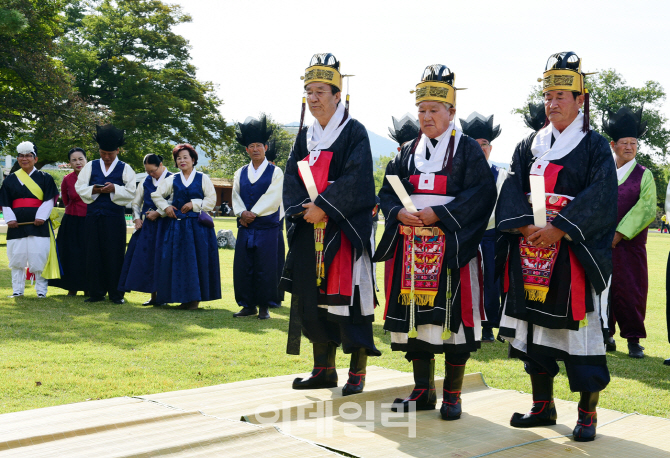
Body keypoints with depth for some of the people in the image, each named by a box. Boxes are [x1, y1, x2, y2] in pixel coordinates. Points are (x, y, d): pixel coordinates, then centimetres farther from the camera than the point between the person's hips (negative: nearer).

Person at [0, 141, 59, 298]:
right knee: (17, 257, 2)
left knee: (39, 256, -5)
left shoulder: (44, 178, 6)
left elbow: (49, 200, 0)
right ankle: (17, 289, 11)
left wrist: (41, 216, -12)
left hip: (39, 224, -2)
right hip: (17, 224, 2)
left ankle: (41, 289, 5)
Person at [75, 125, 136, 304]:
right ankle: (96, 293, 11)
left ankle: (116, 294, 7)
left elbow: (130, 193, -2)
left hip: (115, 217, -2)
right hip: (93, 216, 2)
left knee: (115, 254, -1)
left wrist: (114, 189, -17)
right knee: (94, 254, 3)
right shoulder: (91, 166, 12)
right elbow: (79, 187, 6)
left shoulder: (125, 169, 5)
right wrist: (93, 190, -12)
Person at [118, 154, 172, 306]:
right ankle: (153, 296, 12)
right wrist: (136, 218, 5)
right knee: (146, 258, 3)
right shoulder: (146, 181, 12)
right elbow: (136, 202, 18)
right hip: (146, 225, 5)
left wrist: (158, 213, -12)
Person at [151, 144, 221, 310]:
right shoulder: (172, 180, 11)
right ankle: (185, 297, 8)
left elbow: (211, 200, 1)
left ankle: (195, 297, 5)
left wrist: (194, 204, -9)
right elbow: (156, 195, 17)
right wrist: (165, 207, 2)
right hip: (177, 226, 2)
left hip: (198, 226, -2)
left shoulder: (202, 178, 5)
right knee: (178, 261, 0)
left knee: (197, 260, -4)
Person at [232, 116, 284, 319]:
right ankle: (248, 306, 15)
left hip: (267, 228, -4)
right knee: (242, 268, 4)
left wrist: (252, 214, -14)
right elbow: (236, 198, 7)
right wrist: (242, 213, -12)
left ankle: (264, 307, 8)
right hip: (245, 228, 4)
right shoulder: (240, 173, 14)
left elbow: (273, 199, -9)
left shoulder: (275, 172, 1)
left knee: (265, 269, -2)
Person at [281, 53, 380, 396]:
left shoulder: (354, 132, -4)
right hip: (310, 232, 6)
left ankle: (358, 371, 5)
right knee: (313, 296, 8)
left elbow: (356, 180, -14)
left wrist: (323, 207, -17)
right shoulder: (304, 136, 15)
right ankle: (324, 370, 19)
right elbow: (292, 180, 9)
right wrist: (304, 209, -9)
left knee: (348, 294, -5)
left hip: (344, 230, -6)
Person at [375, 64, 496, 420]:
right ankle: (423, 391, 19)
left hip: (452, 249, -4)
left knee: (452, 317, -2)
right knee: (415, 317, 6)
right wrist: (400, 212, -9)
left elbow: (481, 193, -10)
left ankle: (452, 395, 10)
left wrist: (438, 214, -17)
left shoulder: (468, 149, 1)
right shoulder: (408, 152, 16)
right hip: (413, 249, 5)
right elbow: (387, 192, 13)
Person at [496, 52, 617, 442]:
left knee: (578, 325, -5)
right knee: (535, 326, 7)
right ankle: (543, 406, 20)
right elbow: (512, 191, 5)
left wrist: (559, 228, -19)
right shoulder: (529, 146, 14)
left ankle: (588, 414, 7)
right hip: (531, 253, 5)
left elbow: (600, 198, -10)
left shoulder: (594, 146, 2)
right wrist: (526, 226, -12)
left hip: (572, 251, -4)